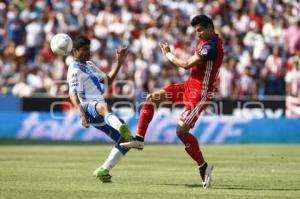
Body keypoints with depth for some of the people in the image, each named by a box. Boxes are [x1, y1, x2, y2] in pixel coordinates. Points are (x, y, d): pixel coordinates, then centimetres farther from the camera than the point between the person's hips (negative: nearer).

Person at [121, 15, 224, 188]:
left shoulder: (211, 47, -23)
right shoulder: (204, 42, 9)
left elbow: (186, 65, -22)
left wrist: (168, 54, -10)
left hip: (200, 93, -10)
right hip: (190, 86, 10)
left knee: (182, 130, -15)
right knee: (152, 98, 3)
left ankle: (204, 167, -1)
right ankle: (139, 139, 6)